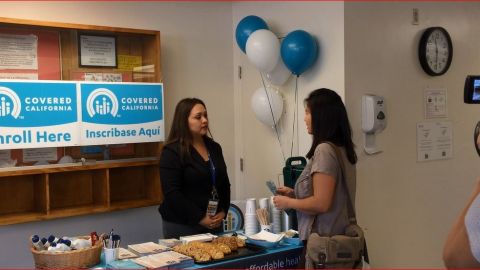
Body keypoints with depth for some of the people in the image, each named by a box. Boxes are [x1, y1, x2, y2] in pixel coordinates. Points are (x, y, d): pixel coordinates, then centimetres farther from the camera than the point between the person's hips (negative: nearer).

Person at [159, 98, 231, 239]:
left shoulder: (214, 148, 9)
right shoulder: (172, 152, -10)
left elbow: (224, 184, 15)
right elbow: (172, 193, -16)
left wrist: (223, 211, 0)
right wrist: (200, 218, -16)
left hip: (214, 223, 6)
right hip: (181, 226, -6)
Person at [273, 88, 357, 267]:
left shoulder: (324, 150, -18)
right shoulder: (342, 149, 9)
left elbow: (321, 204, -21)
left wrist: (288, 202, -7)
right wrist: (294, 194, 14)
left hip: (324, 241, -9)